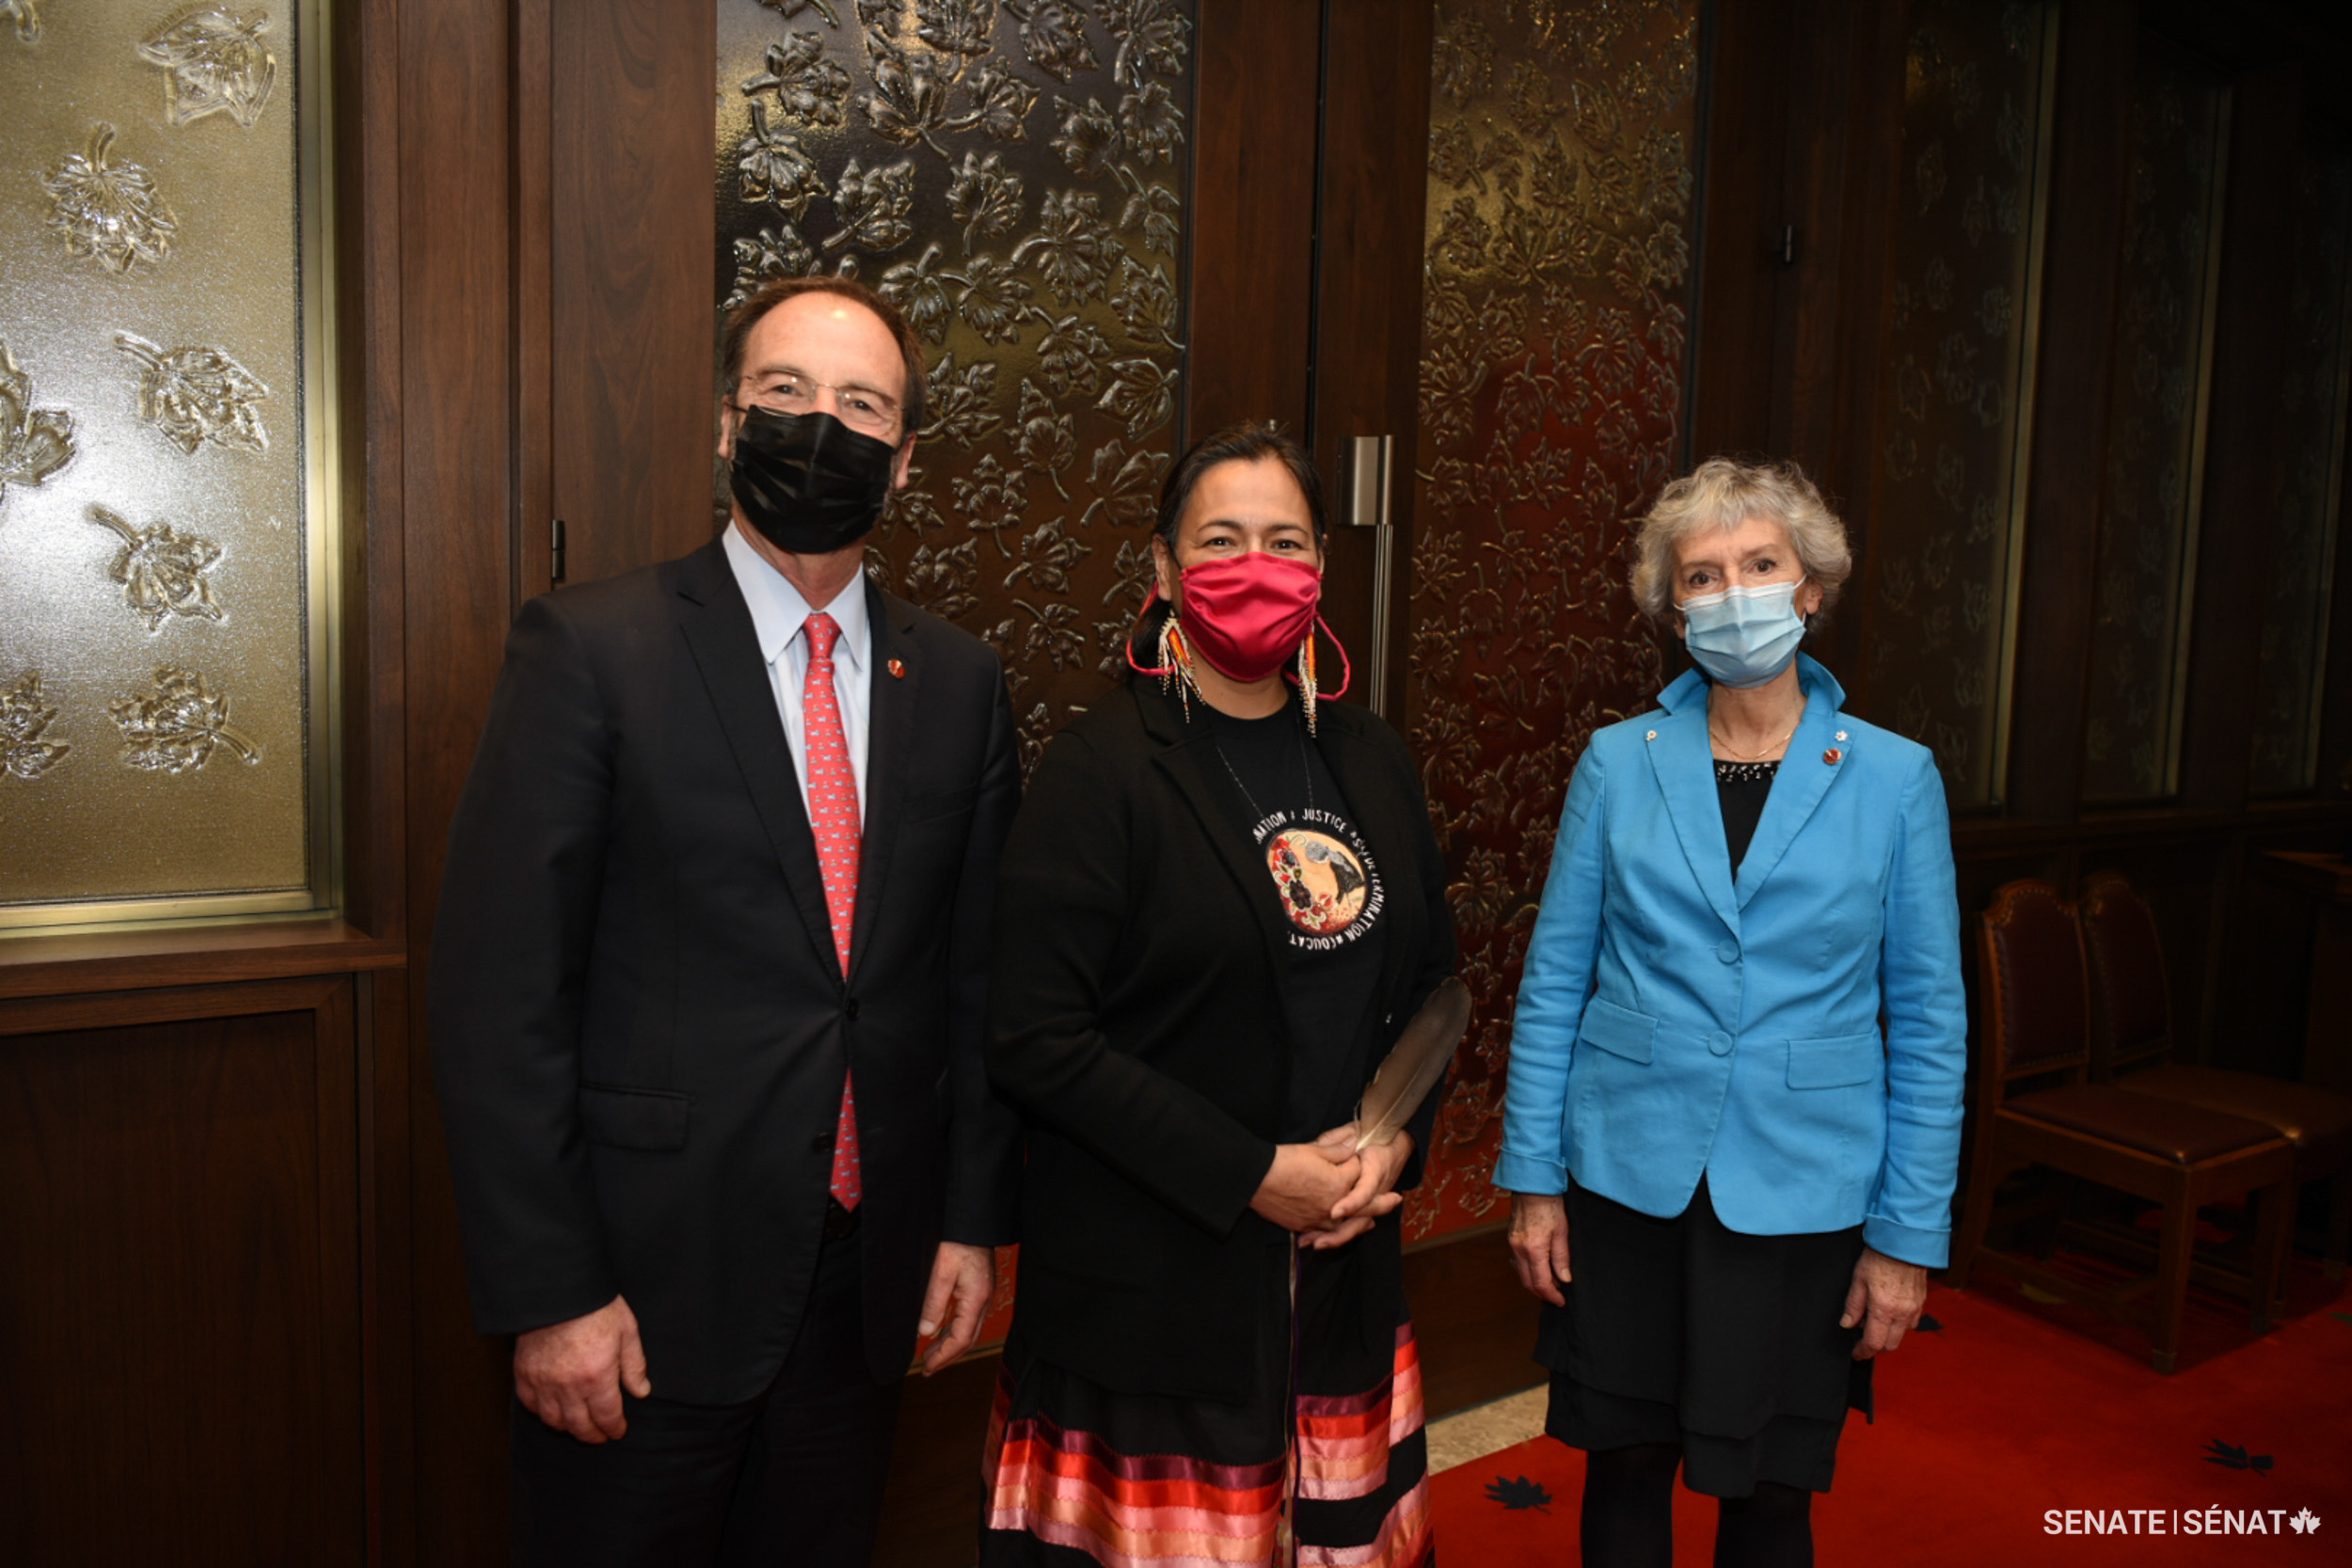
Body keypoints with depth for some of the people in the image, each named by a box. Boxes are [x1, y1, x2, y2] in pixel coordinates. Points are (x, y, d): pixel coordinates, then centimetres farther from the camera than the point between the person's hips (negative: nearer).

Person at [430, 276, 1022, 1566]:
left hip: (869, 1286, 4)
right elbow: (497, 994, -11)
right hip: (647, 1285, -4)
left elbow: (977, 972, 8)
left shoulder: (958, 682, 4)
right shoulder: (588, 650, -9)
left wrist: (974, 1219, 7)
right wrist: (549, 1291, -12)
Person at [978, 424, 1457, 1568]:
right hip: (1149, 1291, -5)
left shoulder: (1370, 761, 8)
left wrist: (1394, 1142, -2)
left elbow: (1429, 980, 15)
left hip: (1344, 1267, 5)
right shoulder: (1103, 767, -11)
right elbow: (1031, 1036, -15)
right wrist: (1251, 1174, -16)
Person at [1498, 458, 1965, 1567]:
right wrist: (1532, 1179, -1)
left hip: (1801, 1193, 0)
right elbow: (1554, 983, 1)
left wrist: (1909, 1234, -2)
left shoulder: (1894, 779, -3)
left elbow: (1928, 1020, -1)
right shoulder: (1618, 763, -1)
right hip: (1627, 1178, 1)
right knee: (1625, 1463, 13)